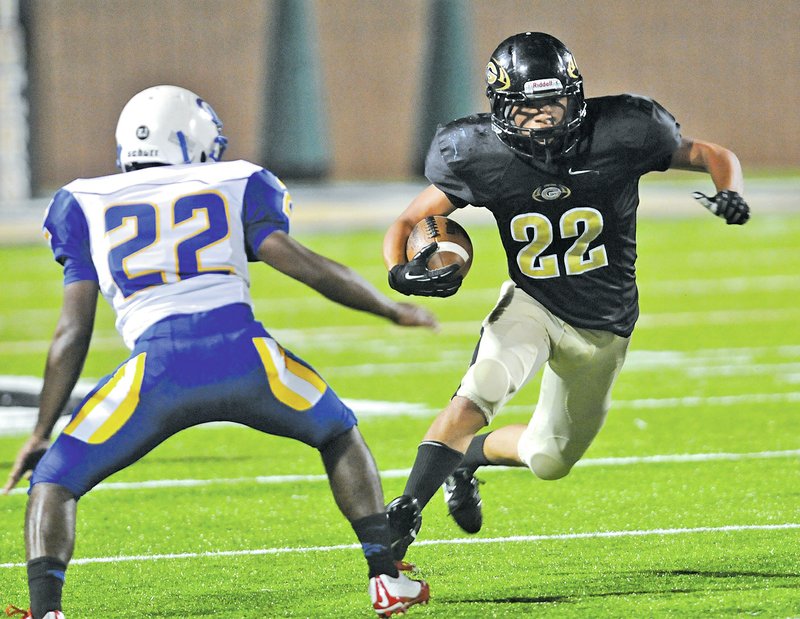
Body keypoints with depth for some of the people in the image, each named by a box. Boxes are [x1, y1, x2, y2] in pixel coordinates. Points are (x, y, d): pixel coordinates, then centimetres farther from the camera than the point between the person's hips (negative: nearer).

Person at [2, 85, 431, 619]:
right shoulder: (234, 188, 23)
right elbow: (305, 265, 11)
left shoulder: (89, 207, 23)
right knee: (339, 435, 30)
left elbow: (74, 333, 17)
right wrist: (391, 309, 25)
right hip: (246, 354, 1)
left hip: (157, 369, -1)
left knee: (54, 481, 13)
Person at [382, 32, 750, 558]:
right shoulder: (484, 157, -18)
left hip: (603, 327, 2)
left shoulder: (618, 135, -20)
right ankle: (407, 510, -30)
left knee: (550, 462, 14)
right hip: (530, 306, -2)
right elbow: (407, 223, -6)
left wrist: (731, 194, -27)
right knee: (483, 388, -33)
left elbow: (714, 156, -5)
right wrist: (401, 271, -29)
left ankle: (468, 456, 45)